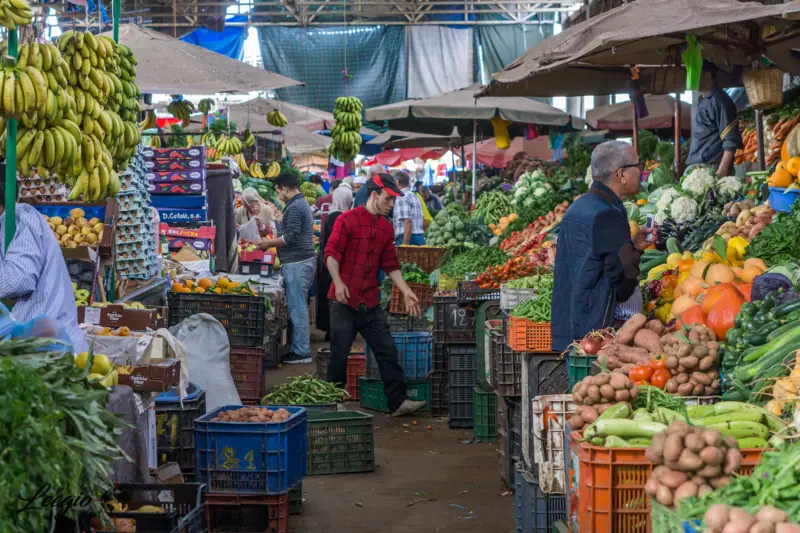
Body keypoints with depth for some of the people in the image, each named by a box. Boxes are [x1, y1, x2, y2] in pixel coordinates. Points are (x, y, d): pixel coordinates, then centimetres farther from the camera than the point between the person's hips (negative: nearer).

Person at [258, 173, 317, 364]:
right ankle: (300, 348, 18)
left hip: (297, 263, -10)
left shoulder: (294, 207, -15)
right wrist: (272, 242, 18)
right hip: (303, 261, 10)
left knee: (297, 308, -6)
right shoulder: (302, 203, 18)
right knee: (299, 307, 14)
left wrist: (268, 243, -8)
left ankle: (301, 352, -3)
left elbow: (291, 237, -21)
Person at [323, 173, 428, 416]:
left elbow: (391, 265, 17)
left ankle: (398, 402, 6)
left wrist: (406, 291, 8)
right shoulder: (347, 220, -6)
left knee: (388, 352, 2)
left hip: (371, 303, 6)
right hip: (344, 302, -6)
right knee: (339, 355, 0)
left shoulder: (386, 227, 13)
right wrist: (338, 282, -27)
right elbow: (331, 254, -13)